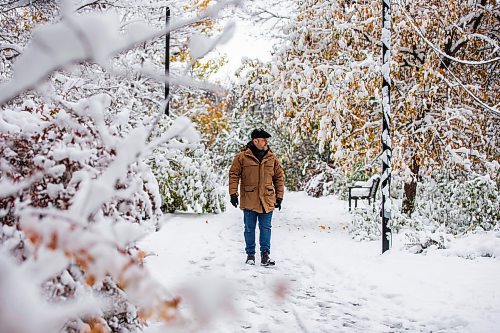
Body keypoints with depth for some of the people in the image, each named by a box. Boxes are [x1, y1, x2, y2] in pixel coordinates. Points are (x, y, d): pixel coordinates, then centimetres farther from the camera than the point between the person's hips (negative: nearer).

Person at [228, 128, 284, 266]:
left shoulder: (272, 158, 6)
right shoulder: (242, 157, -3)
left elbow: (279, 177, 11)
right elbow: (234, 174, -1)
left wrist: (279, 197, 9)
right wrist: (233, 193, -8)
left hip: (267, 200, 2)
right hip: (249, 200, -2)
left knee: (265, 228, 3)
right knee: (249, 228, 7)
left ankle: (265, 254, 10)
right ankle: (250, 254, 19)